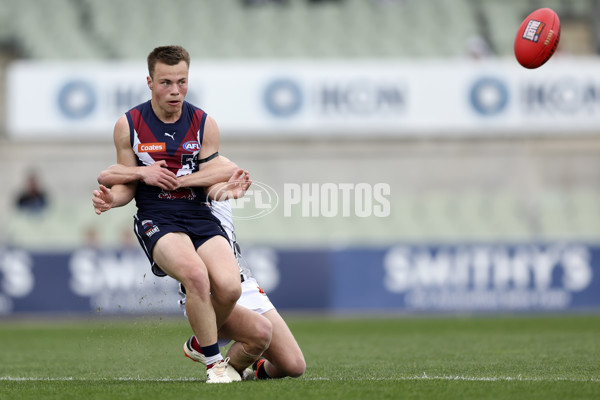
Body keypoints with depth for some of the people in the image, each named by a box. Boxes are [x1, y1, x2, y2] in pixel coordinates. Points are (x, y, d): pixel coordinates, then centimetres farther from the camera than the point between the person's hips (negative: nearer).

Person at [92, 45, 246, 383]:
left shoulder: (205, 124, 7)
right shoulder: (129, 126, 4)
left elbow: (213, 179, 3)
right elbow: (128, 185, 10)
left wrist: (161, 176, -9)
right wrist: (112, 198, -14)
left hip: (199, 215, 2)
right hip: (155, 218, -2)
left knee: (229, 286, -24)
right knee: (196, 273, -34)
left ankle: (203, 340, 11)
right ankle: (215, 362, -18)